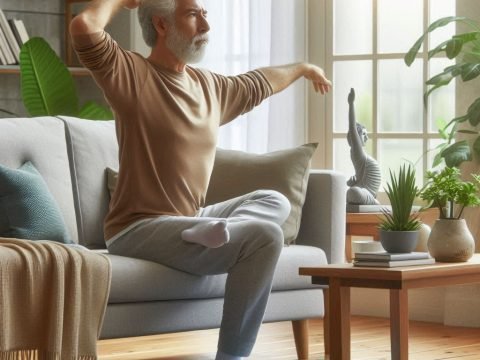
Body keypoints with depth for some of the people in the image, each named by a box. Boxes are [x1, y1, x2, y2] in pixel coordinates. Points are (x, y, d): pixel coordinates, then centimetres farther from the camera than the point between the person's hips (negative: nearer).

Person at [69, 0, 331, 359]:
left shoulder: (210, 86, 14)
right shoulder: (130, 73, -8)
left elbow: (259, 83, 37)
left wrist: (303, 68, 51)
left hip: (187, 221, 9)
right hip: (139, 228, -9)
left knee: (274, 202, 19)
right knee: (265, 235, -22)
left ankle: (216, 231, -16)